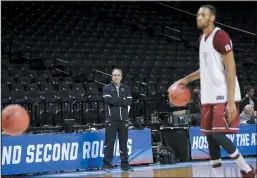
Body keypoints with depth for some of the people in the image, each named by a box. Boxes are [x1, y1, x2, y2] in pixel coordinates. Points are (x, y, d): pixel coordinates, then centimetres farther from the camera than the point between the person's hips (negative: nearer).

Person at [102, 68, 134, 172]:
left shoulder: (126, 88, 12)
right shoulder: (107, 88, 3)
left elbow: (129, 101, -2)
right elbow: (108, 100, -15)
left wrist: (115, 100, -9)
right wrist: (122, 100, -9)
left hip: (123, 120, 3)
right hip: (111, 120, -3)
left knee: (124, 142, 7)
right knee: (109, 142, -3)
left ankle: (125, 164, 13)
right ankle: (107, 164, 2)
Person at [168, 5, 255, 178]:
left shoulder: (220, 36, -12)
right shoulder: (202, 38, 16)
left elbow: (231, 69, -17)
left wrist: (231, 101, -22)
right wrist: (187, 79, 23)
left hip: (224, 96, -9)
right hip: (209, 97, 9)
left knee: (219, 135, -14)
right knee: (210, 137, 6)